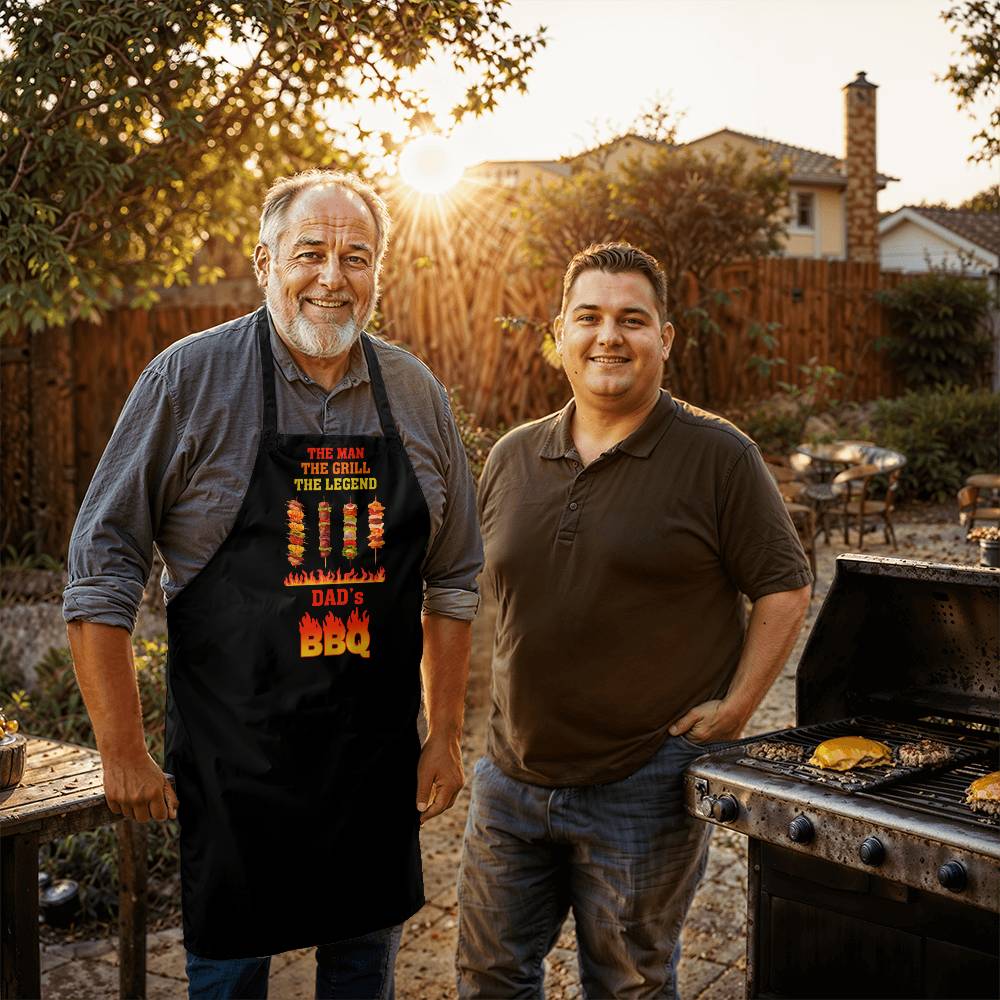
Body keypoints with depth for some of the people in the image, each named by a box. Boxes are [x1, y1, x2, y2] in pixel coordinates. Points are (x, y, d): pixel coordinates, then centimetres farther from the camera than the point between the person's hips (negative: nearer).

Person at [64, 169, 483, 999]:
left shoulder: (418, 397, 2)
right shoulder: (190, 379, -9)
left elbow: (453, 581, 9)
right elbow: (102, 572, -8)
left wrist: (446, 737, 7)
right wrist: (123, 753, -8)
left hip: (377, 764, 3)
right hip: (231, 761, -3)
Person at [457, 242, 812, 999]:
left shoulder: (718, 456, -10)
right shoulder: (512, 458, 5)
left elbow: (785, 589, -6)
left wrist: (735, 708, -12)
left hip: (644, 786, -4)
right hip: (513, 775, 5)